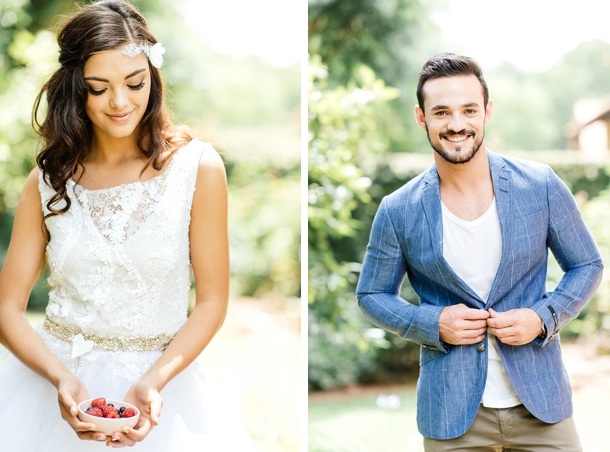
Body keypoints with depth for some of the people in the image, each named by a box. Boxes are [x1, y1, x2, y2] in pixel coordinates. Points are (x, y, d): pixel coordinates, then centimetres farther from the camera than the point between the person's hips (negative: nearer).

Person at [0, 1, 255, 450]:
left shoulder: (197, 167, -6)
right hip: (53, 374, 1)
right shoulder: (49, 180, 1)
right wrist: (61, 379, -16)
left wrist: (153, 382, -16)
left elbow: (212, 301, -3)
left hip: (159, 382, -1)